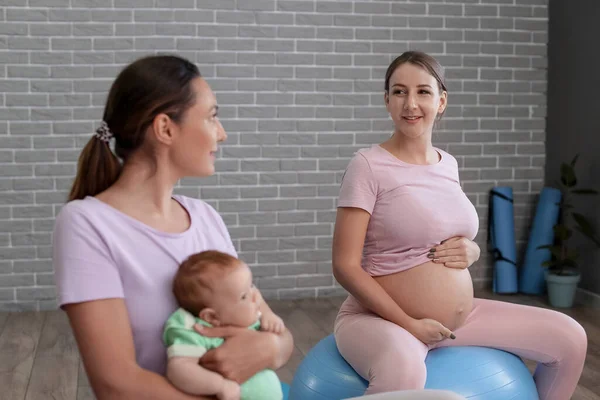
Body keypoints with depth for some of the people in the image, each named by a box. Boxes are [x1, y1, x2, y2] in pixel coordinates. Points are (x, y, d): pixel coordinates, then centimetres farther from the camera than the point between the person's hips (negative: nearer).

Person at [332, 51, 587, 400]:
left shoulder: (448, 164, 8)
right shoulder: (369, 165, -12)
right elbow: (345, 265, -15)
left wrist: (471, 251, -3)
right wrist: (408, 324, -19)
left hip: (459, 316, 7)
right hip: (383, 319, -7)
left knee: (570, 338, 4)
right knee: (402, 370, -41)